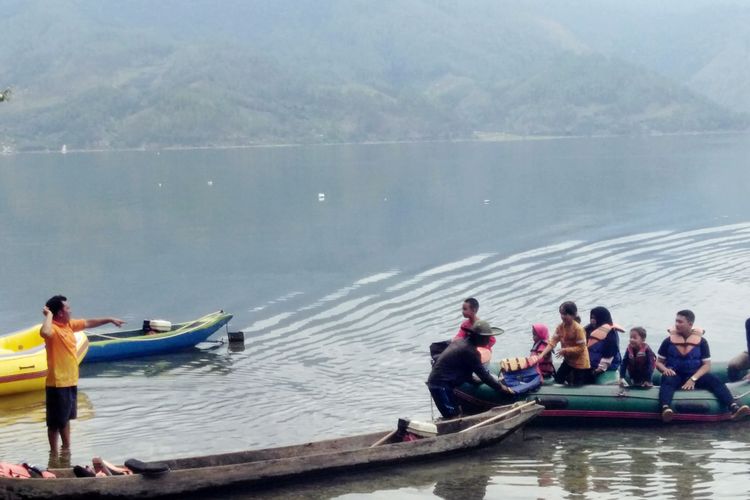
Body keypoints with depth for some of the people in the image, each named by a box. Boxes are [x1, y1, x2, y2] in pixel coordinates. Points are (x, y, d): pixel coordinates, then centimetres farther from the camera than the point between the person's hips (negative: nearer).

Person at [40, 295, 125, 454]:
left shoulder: (69, 324, 8)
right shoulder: (53, 328, -20)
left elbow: (88, 323, 22)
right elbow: (44, 332, -45)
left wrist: (110, 320, 27)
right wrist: (49, 315, -29)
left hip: (70, 381, 9)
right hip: (58, 383, -9)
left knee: (66, 418, 22)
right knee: (55, 422, 1)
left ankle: (67, 450, 34)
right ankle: (54, 455, 8)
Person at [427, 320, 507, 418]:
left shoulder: (460, 341, 13)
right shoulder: (470, 351, -17)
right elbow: (483, 374, -13)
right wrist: (501, 388, -6)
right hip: (441, 385, -10)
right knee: (454, 417, -11)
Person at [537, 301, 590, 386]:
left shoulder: (578, 329, -27)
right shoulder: (560, 327, -6)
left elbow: (581, 348, -25)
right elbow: (553, 342, -11)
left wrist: (565, 350, -30)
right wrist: (542, 354, -23)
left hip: (580, 363, -7)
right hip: (568, 360, 7)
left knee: (576, 386, 1)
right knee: (558, 379, 14)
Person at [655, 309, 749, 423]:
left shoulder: (701, 341, 4)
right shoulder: (668, 341, 3)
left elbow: (707, 365, -1)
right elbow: (658, 362, 7)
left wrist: (693, 378, -19)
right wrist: (665, 369, -18)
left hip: (695, 375, 1)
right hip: (675, 375, -1)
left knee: (715, 380, -28)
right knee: (668, 381, -38)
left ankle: (734, 408, -49)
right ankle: (666, 409, -67)